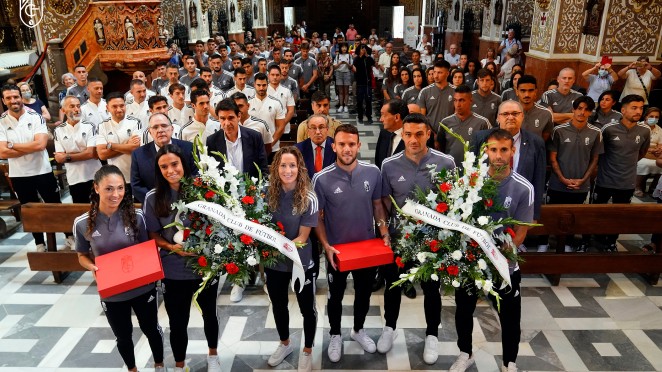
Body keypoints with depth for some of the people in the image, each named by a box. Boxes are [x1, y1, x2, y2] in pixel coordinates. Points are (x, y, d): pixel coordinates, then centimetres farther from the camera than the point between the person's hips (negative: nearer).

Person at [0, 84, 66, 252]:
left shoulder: (35, 117, -7)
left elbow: (41, 144, -19)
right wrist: (31, 147, -17)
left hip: (42, 171, -2)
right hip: (18, 175, 2)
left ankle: (69, 237, 24)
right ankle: (40, 244, 26)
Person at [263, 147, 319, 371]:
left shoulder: (308, 198, -20)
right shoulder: (268, 193, -10)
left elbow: (302, 238, -17)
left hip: (300, 262, -3)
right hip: (273, 262, 3)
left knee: (307, 308, 15)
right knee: (278, 306, 23)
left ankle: (307, 352, 40)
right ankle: (285, 344, 49)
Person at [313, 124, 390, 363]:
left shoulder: (373, 172, -10)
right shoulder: (321, 179, -18)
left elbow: (377, 205, 4)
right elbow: (316, 216, -9)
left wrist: (384, 233, -7)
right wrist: (326, 246, -18)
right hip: (337, 249, -2)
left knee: (364, 293, 22)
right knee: (335, 296, 18)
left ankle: (358, 329, 49)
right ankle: (335, 335, 44)